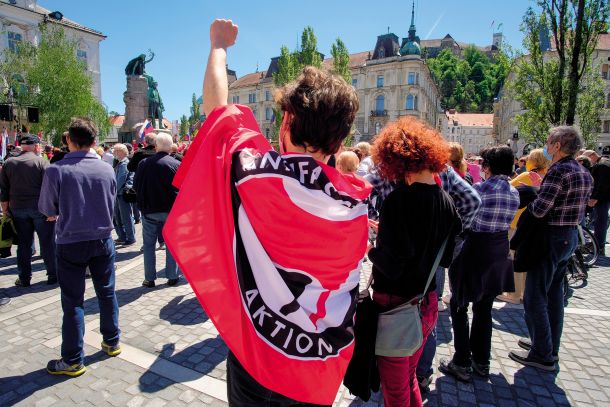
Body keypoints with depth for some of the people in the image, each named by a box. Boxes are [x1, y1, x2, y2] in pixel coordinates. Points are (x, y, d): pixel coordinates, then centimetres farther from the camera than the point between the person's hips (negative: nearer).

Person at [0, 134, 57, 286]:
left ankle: (24, 278, 17)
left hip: (18, 209, 4)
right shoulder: (41, 162, -9)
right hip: (40, 208, -4)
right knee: (47, 243, 4)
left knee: (24, 244, 12)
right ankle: (53, 275, 10)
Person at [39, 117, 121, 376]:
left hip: (71, 244, -3)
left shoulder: (56, 171, -14)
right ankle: (112, 342, 31)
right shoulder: (107, 169, -5)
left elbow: (47, 209, -2)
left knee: (73, 301, 7)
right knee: (107, 293, 16)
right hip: (102, 240, 3)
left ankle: (73, 361, 18)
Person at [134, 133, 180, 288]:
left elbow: (136, 186, 2)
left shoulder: (144, 163, -7)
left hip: (149, 210, 1)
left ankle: (149, 278, 17)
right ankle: (172, 276, 14)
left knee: (149, 245, 13)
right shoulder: (177, 164, -11)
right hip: (171, 211, -1)